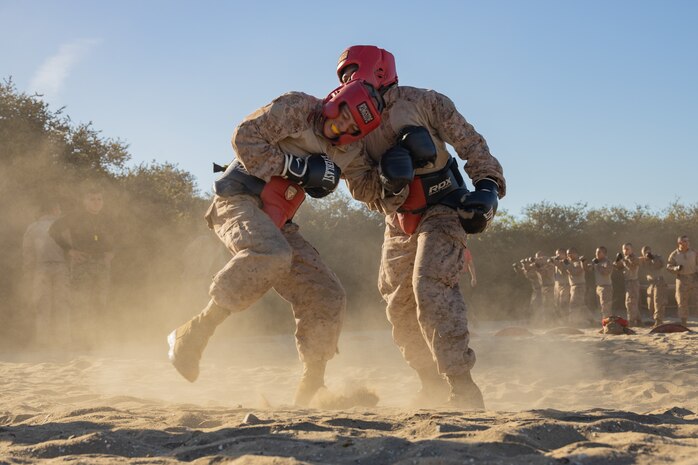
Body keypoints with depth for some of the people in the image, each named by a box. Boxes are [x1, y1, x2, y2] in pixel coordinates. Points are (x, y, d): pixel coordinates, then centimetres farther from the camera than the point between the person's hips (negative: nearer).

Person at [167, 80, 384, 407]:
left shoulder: (347, 151, 12)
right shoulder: (297, 108, -8)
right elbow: (245, 137, -12)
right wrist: (295, 167, -18)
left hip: (275, 224, 8)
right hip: (238, 199, -7)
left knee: (327, 297, -2)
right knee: (272, 255, -39)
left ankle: (309, 391, 8)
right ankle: (192, 336, -32)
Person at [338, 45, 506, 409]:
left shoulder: (422, 102, -8)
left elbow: (469, 143, -5)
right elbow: (359, 188, -2)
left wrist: (487, 187, -17)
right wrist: (386, 189, -23)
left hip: (442, 210, -6)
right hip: (400, 224, 6)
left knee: (430, 286, -26)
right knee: (399, 306, 8)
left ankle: (461, 385, -27)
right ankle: (433, 385, 26)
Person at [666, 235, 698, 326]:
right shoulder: (674, 255, 0)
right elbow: (669, 266, 0)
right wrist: (677, 268, -18)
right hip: (681, 279, -1)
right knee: (682, 301, 2)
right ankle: (683, 321, 9)